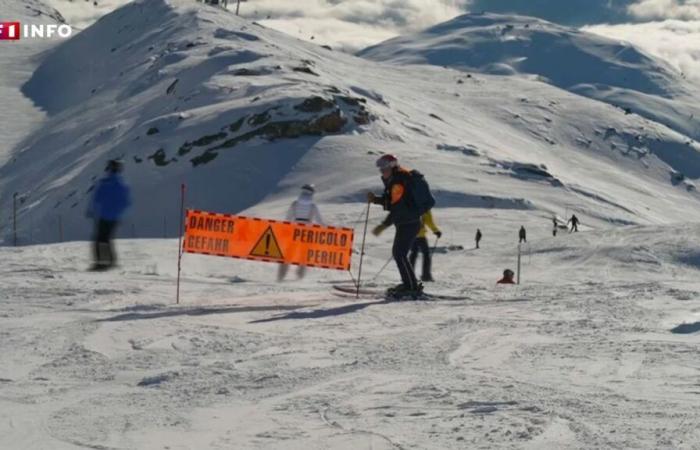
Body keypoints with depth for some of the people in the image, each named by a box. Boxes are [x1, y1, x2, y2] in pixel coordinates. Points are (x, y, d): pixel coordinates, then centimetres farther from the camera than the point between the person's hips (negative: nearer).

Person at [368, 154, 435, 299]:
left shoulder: (399, 182, -20)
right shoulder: (392, 181, 11)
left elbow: (398, 208, -24)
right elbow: (390, 201, 20)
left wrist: (384, 226, -24)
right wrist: (375, 199, 4)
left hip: (409, 223, -11)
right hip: (404, 223, 11)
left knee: (400, 254, -12)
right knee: (397, 253, 17)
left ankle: (413, 288, -10)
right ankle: (408, 284, 26)